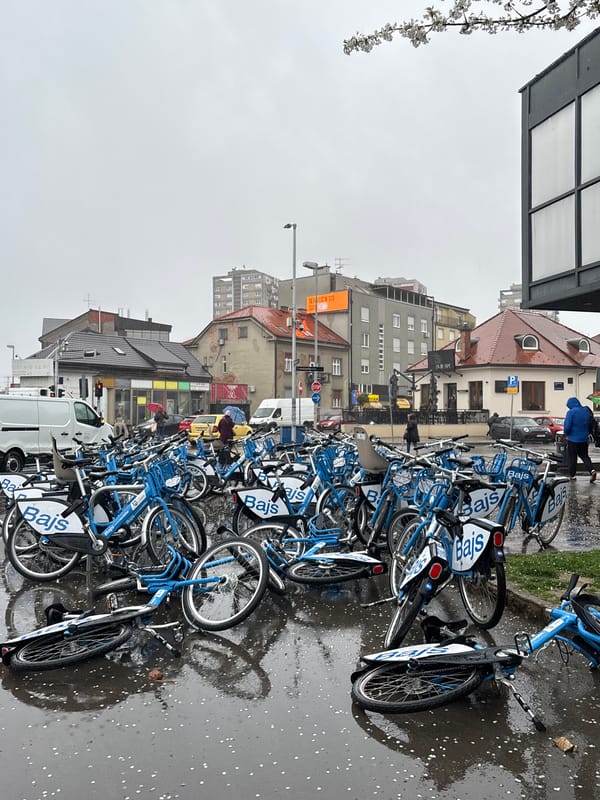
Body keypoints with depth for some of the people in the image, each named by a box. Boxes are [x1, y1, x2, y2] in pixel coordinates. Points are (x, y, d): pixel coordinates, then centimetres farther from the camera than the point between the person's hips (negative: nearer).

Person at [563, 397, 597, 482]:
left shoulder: (571, 412, -16)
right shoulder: (586, 410, 3)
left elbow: (567, 426, -19)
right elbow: (591, 424, 11)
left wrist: (566, 434, -1)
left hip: (573, 439, -5)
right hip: (584, 439, 5)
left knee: (572, 457, 7)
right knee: (584, 456, 15)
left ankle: (571, 475, 13)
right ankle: (592, 470, -5)